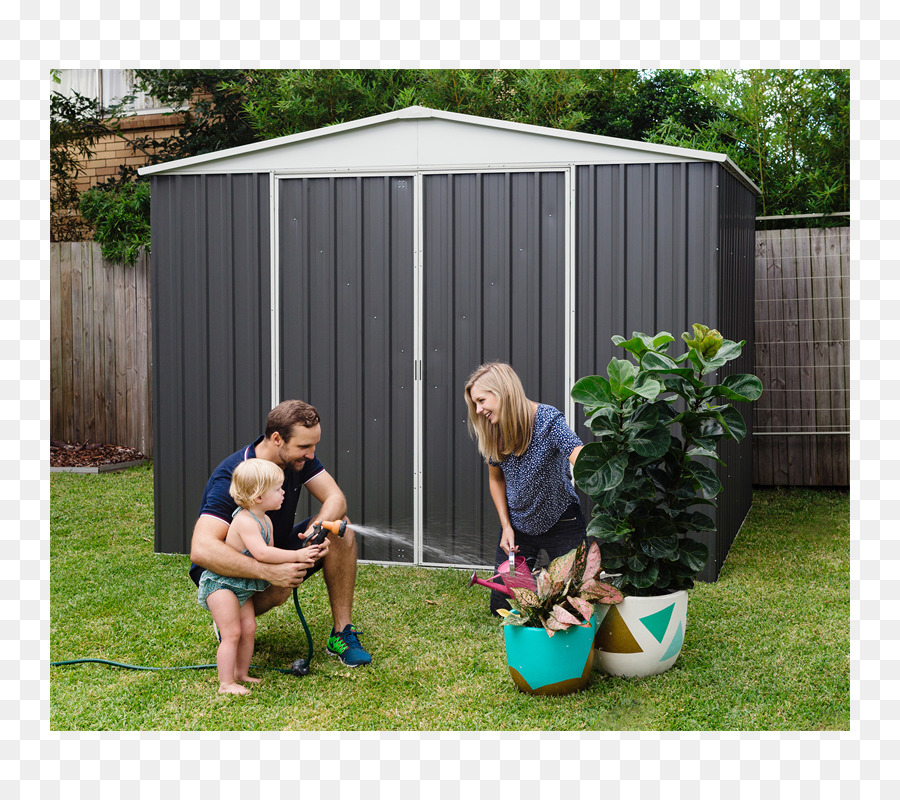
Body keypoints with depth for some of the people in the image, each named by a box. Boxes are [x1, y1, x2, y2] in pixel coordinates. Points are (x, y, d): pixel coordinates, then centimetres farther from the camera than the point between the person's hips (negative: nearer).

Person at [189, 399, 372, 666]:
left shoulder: (298, 457, -11)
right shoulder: (231, 478, -32)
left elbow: (335, 498, -11)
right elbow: (201, 550, -43)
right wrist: (269, 571, -51)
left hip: (278, 551, 7)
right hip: (230, 572, -7)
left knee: (339, 528, -15)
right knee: (278, 588, -38)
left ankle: (342, 632, -8)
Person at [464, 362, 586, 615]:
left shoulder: (549, 421, -23)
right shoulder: (493, 433, -6)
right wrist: (506, 526, 1)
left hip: (561, 523, -5)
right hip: (518, 525, 5)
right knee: (501, 606, 9)